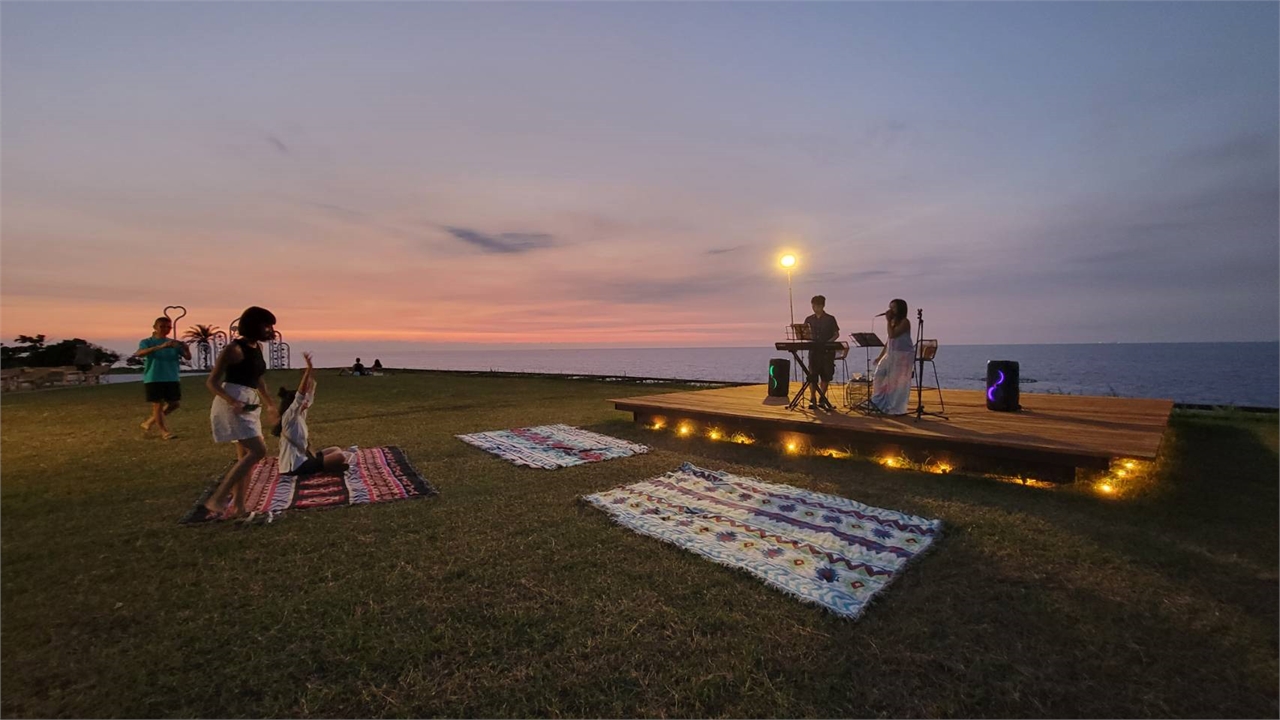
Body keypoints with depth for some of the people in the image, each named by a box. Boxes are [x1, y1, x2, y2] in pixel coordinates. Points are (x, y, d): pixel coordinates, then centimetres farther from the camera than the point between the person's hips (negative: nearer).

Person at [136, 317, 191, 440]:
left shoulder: (174, 343, 8)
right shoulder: (147, 342, -2)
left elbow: (188, 357, -4)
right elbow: (139, 353, -23)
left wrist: (186, 348, -27)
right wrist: (160, 346, -38)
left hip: (172, 379, 4)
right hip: (153, 379, -4)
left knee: (175, 403, 6)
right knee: (158, 405, 0)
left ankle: (149, 422, 27)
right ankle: (164, 431, 9)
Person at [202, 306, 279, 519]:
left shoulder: (257, 348, 12)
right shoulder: (235, 349, -13)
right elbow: (212, 382, -13)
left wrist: (270, 404, 27)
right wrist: (232, 401, -28)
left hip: (249, 406, 9)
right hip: (233, 405, -9)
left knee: (245, 456, 11)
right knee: (258, 450, -17)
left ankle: (237, 504, 19)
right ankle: (216, 499, -8)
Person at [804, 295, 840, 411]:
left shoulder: (830, 319, 3)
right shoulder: (809, 320, 9)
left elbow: (836, 334, 4)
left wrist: (828, 342, -14)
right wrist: (808, 340, -13)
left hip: (827, 351, -1)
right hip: (814, 350, 1)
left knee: (826, 376, 3)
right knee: (812, 375, -4)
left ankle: (822, 400, 14)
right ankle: (813, 400, 1)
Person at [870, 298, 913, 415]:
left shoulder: (905, 322, -10)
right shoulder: (894, 321, 14)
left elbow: (892, 335, -23)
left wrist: (888, 320, -16)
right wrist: (880, 355, 14)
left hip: (903, 355, -8)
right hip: (891, 354, 8)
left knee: (899, 382, -2)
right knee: (880, 374, 2)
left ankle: (898, 409, 8)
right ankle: (880, 403, 11)